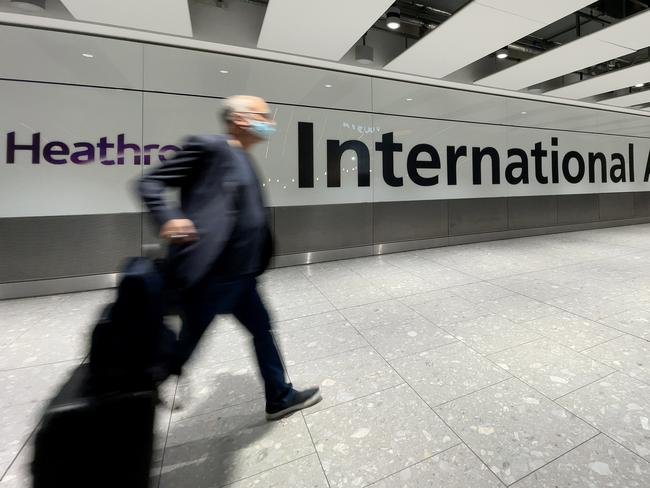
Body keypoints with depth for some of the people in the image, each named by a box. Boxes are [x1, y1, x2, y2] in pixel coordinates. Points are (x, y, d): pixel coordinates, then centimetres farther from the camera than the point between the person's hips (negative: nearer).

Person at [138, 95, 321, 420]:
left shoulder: (243, 160, 15)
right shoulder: (208, 147, -10)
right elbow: (150, 182, -9)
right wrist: (168, 218, -26)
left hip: (239, 274, 9)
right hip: (210, 275, -8)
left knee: (262, 329, 16)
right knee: (184, 346, 10)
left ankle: (280, 397, 36)